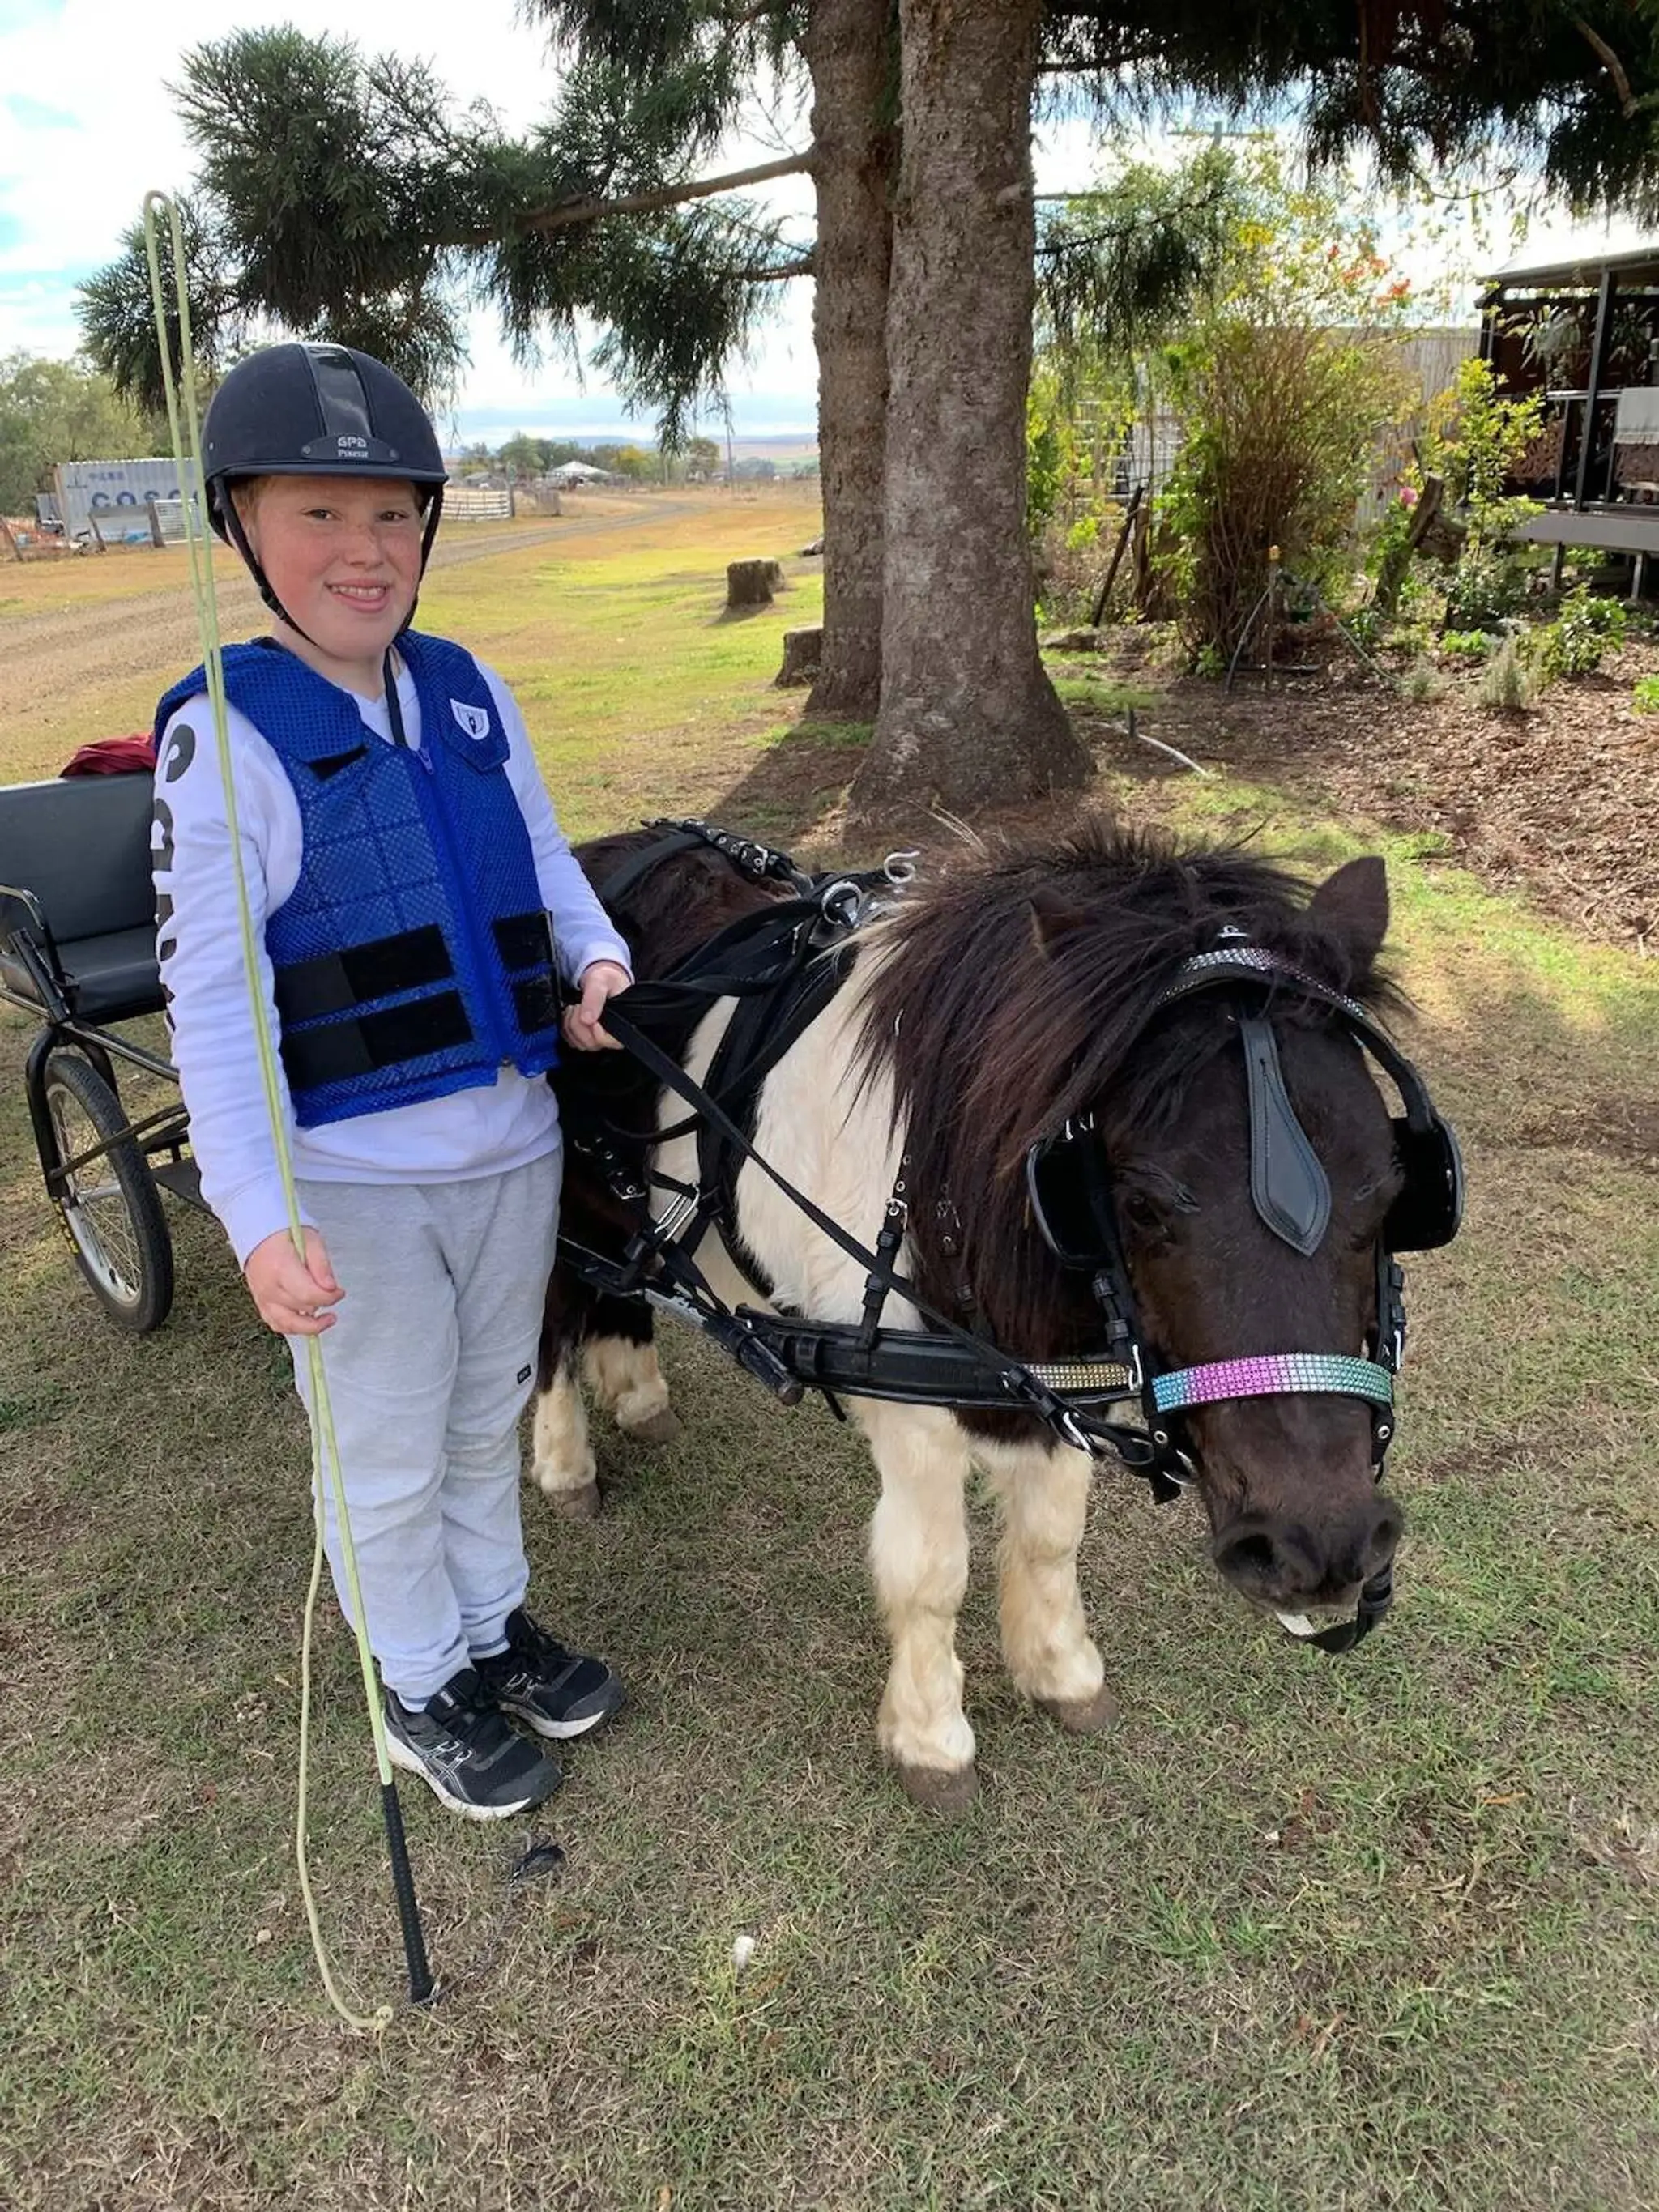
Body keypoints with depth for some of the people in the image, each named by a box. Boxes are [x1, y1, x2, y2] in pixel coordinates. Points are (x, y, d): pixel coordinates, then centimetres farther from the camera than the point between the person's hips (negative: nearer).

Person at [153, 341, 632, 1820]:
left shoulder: (471, 693, 1)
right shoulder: (227, 733, -14)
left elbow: (544, 855, 12)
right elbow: (210, 994, -18)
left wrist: (600, 957, -10)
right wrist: (259, 1220, -26)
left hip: (513, 1143, 5)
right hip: (354, 1183, -5)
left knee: (488, 1417, 23)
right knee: (388, 1461, 14)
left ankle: (495, 1625, 47)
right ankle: (423, 1692, 38)